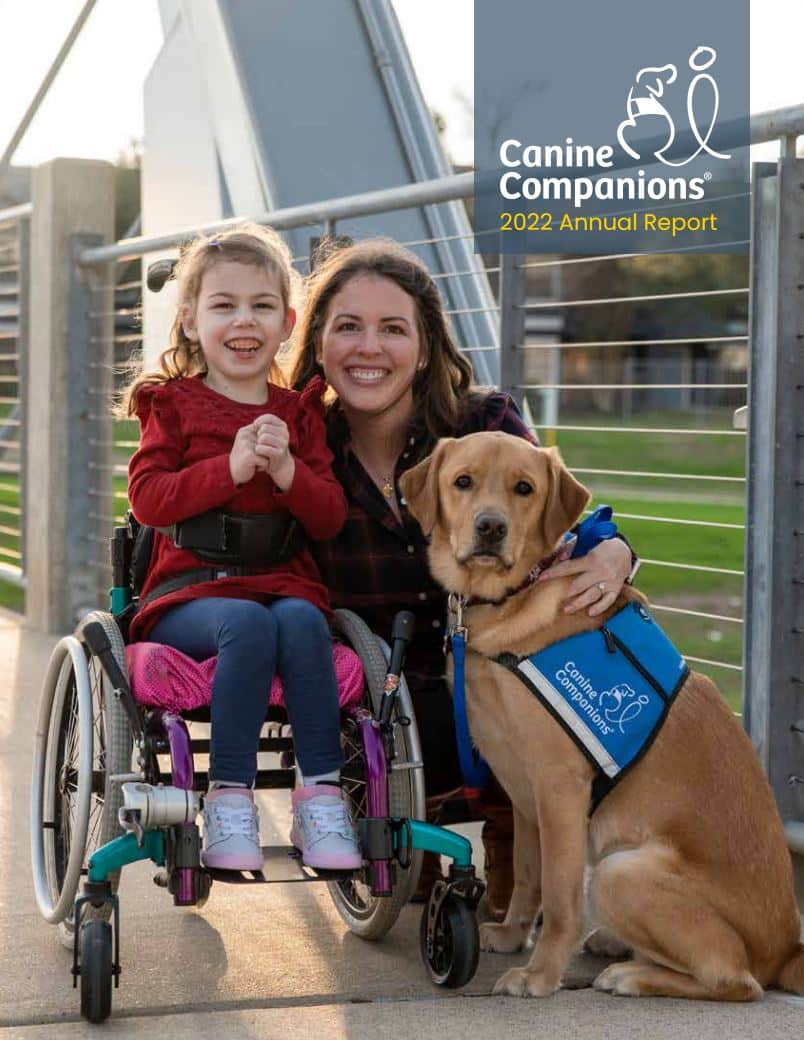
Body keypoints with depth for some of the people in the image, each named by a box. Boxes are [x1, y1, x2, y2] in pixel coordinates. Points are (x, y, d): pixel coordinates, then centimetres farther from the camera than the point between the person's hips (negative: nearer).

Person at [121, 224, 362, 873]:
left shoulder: (300, 413, 16)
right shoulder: (173, 405, 9)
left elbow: (331, 518, 7)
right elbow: (147, 499, -6)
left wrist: (287, 470, -13)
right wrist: (230, 468, -17)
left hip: (286, 583, 2)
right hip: (189, 593, -2)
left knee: (301, 621, -32)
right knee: (247, 624, -34)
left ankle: (321, 796, -26)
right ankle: (229, 798, -27)